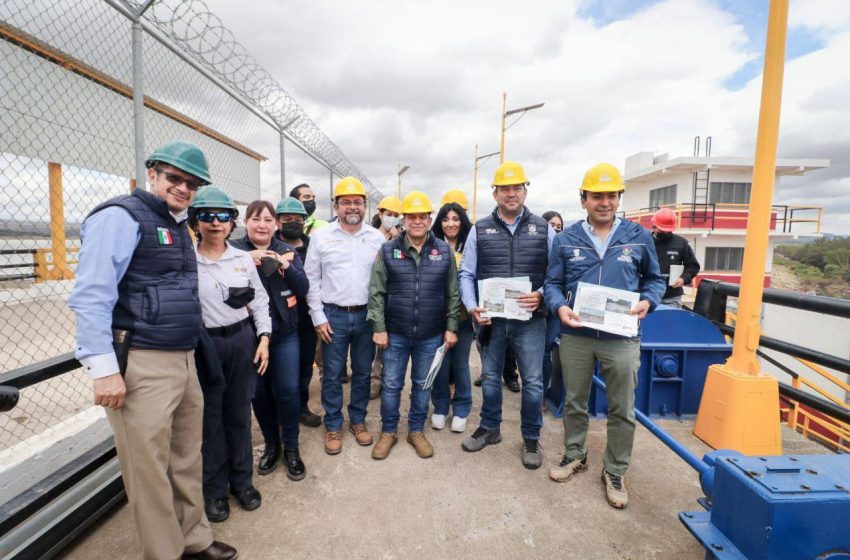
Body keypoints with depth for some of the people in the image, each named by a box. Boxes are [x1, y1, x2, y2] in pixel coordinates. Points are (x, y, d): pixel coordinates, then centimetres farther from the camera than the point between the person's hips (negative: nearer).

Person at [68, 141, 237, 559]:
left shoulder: (177, 226, 17)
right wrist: (104, 368, -20)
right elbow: (91, 295, -17)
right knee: (150, 470, 5)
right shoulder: (121, 216, -9)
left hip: (183, 360, 9)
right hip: (142, 366, -9)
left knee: (187, 461, 19)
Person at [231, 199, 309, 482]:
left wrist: (286, 266, -18)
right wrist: (246, 261, -26)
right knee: (259, 392, 11)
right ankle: (271, 445, 32)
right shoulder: (234, 250, -3)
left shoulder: (287, 251, 3)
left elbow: (303, 289, -4)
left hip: (284, 333, 1)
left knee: (288, 390, 3)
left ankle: (291, 448, 22)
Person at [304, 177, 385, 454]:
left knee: (363, 372, 13)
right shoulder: (321, 236, -2)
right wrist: (318, 317, -4)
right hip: (333, 316, -1)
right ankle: (333, 425, 26)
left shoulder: (377, 238, 2)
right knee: (333, 374, 8)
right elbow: (312, 279, 0)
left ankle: (358, 420, 32)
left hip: (367, 315, 2)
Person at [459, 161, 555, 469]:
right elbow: (466, 274, 2)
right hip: (491, 319, 1)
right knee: (490, 377, 16)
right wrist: (472, 307, -12)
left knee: (533, 381, 7)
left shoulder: (543, 229, 4)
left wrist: (541, 295, -16)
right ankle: (490, 428, 37)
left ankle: (531, 438, 28)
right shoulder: (480, 230, 4)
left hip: (530, 319, 0)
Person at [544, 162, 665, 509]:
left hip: (622, 337, 0)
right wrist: (560, 307, -17)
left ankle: (614, 472, 30)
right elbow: (552, 283, 3)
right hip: (575, 335, 1)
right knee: (574, 401, 16)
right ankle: (575, 455, 38)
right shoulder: (566, 239, 1)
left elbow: (654, 279, 11)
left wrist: (647, 301, -10)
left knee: (622, 409, 10)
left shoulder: (639, 237, 2)